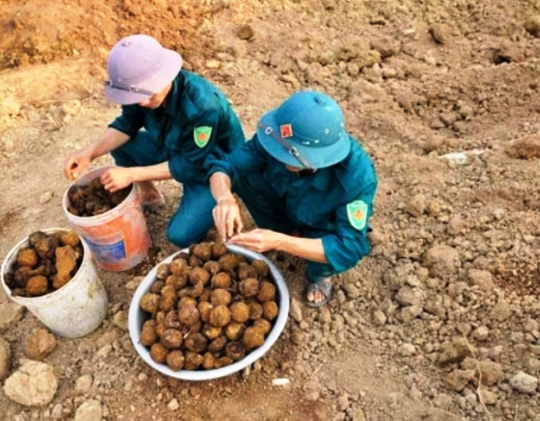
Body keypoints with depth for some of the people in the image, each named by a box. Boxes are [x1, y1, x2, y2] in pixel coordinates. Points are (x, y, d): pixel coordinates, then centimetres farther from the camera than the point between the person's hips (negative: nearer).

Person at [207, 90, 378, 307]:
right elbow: (225, 164, -23)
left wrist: (279, 242, -49)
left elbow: (349, 248, -38)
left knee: (341, 252, -36)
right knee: (242, 175, -22)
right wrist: (225, 198, -48)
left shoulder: (357, 177, -40)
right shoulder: (278, 137, -31)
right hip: (287, 204, 3)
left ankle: (320, 273, 4)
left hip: (326, 229, -2)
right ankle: (288, 231, 4)